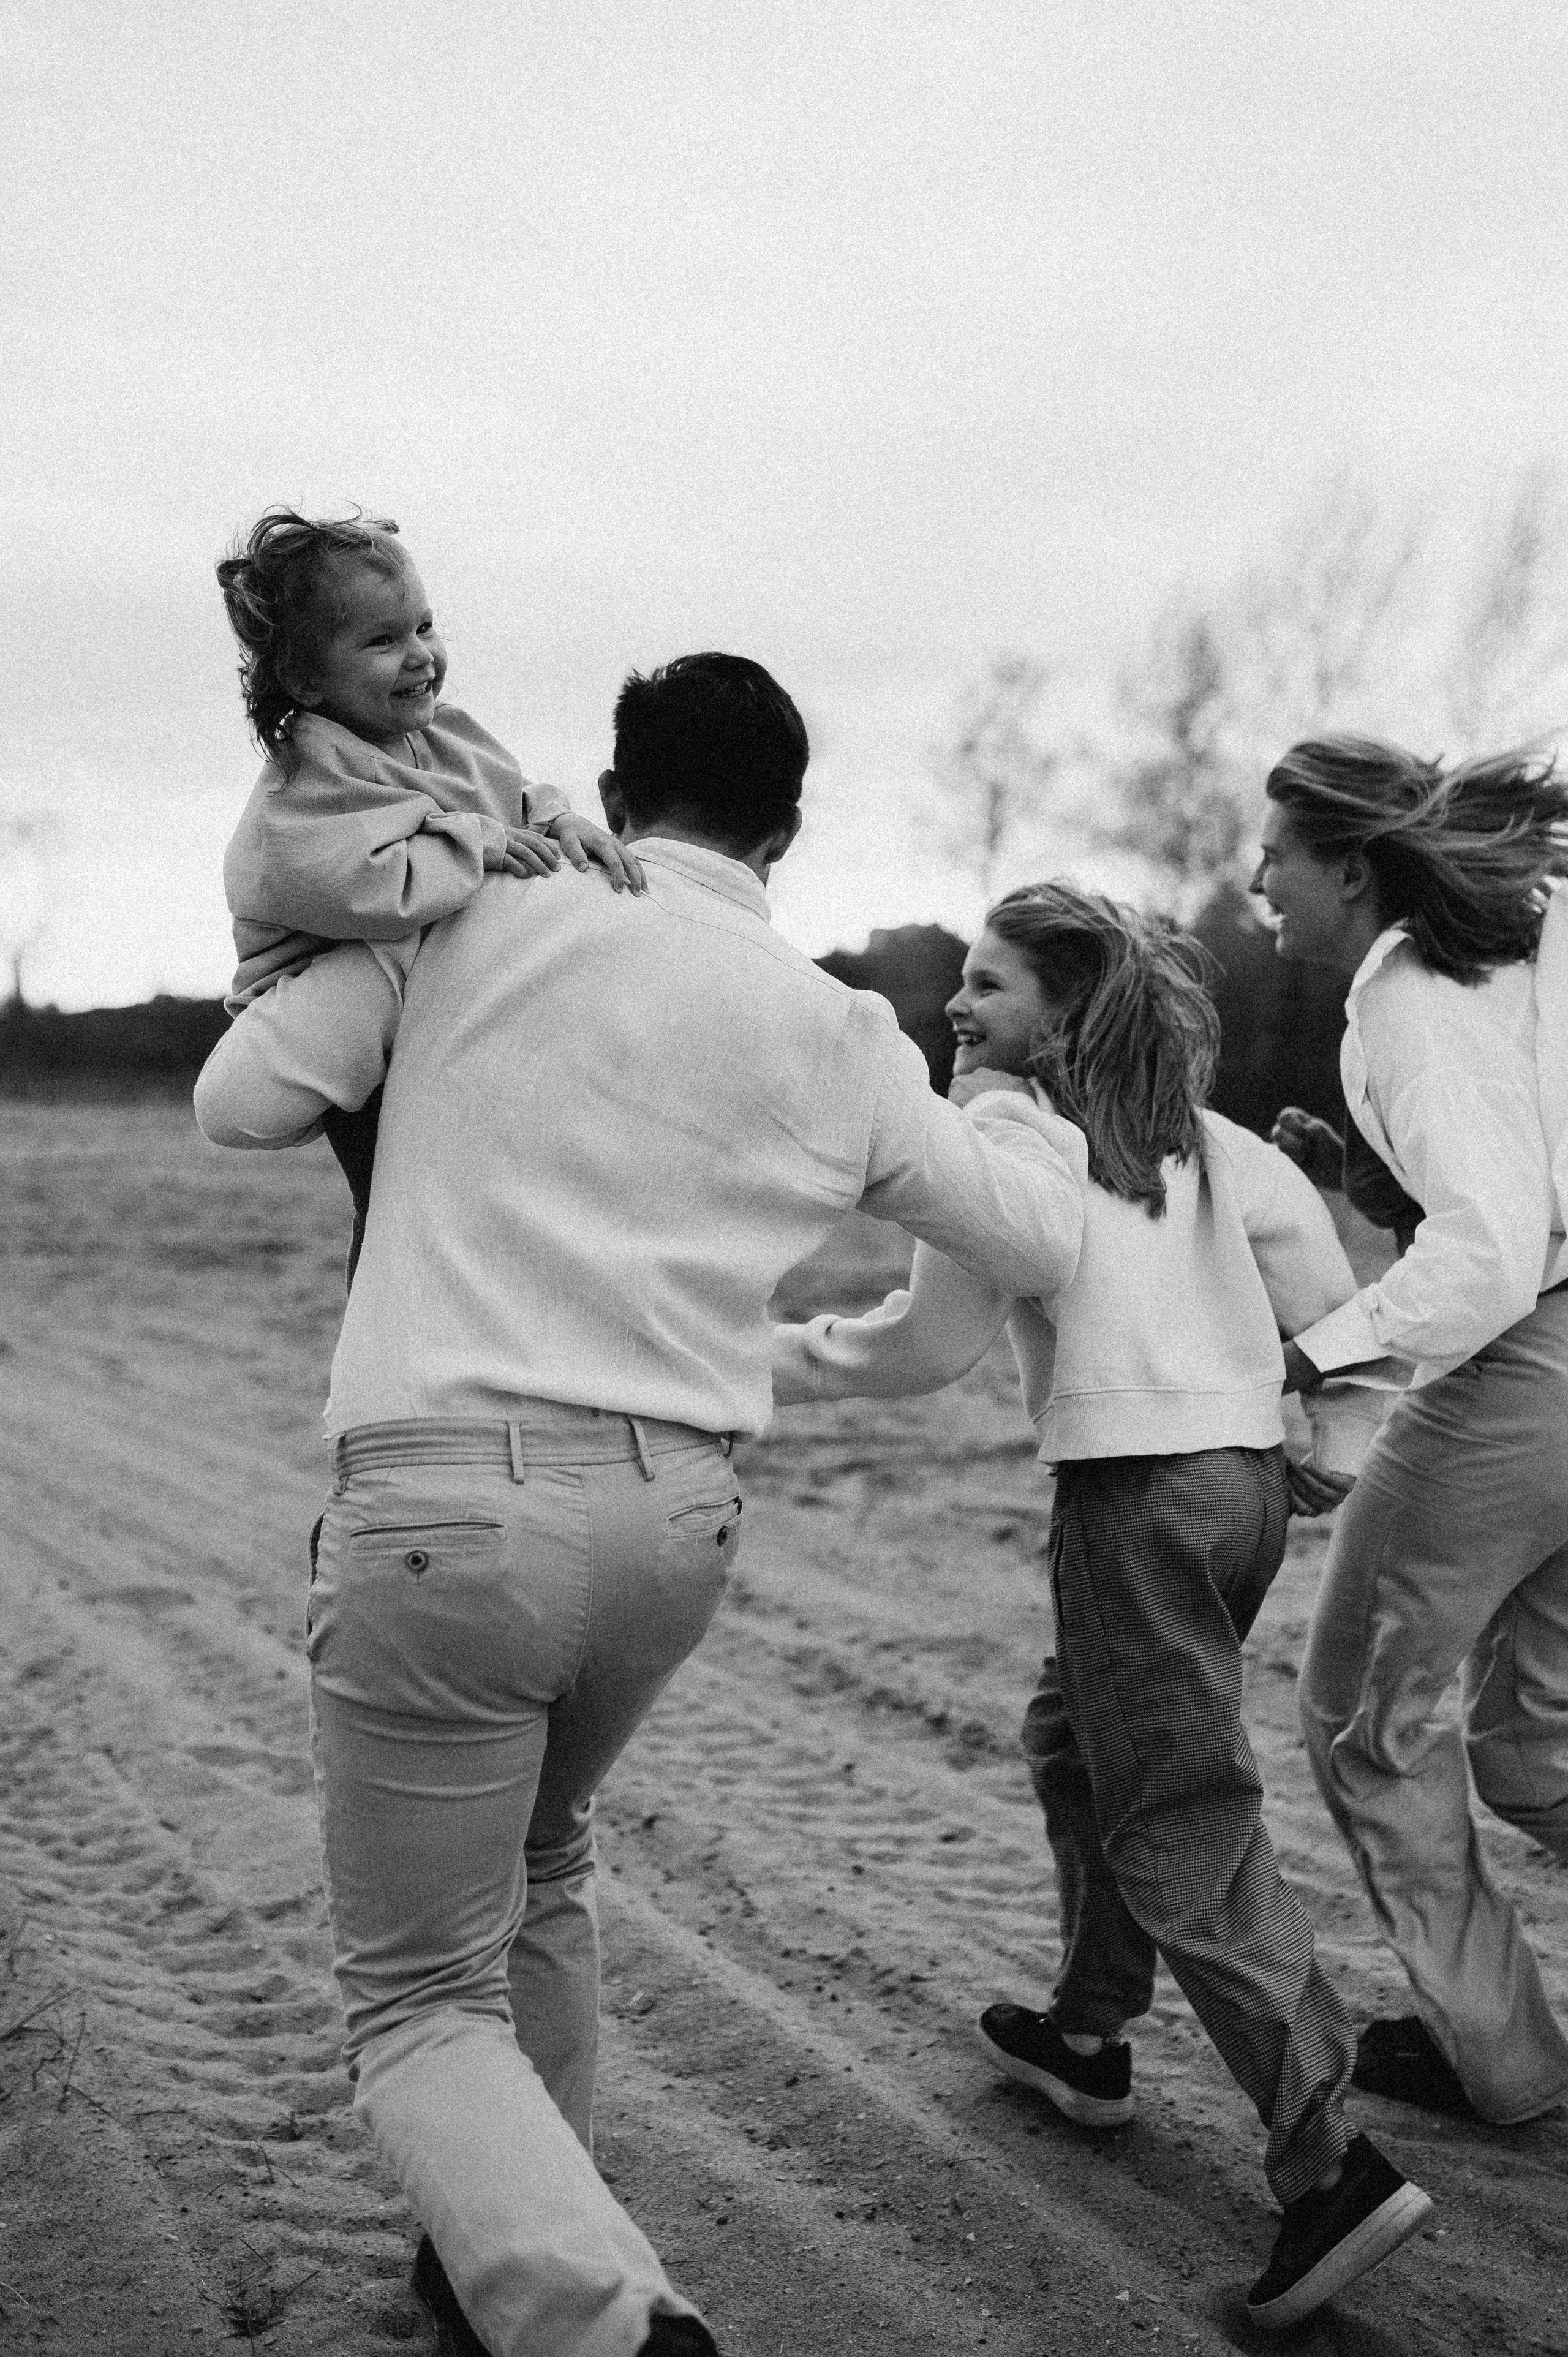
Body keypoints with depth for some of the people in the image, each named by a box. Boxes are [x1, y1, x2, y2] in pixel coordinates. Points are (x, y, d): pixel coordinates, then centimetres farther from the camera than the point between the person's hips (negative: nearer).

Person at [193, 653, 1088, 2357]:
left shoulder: (472, 907, -1)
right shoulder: (842, 1038, 7)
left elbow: (239, 1102, 4)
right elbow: (1036, 1239, 18)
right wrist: (1020, 1104, 39)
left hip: (441, 1500, -4)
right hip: (678, 1518, 4)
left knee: (421, 2004, 7)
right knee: (538, 1864, 32)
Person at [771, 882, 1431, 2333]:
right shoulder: (1189, 1129, 15)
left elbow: (931, 1342, -8)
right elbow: (1316, 1268, 9)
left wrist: (783, 1357, 5)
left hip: (1137, 1486, -8)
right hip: (1246, 1468, 8)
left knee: (1182, 1831, -7)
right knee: (1077, 1741, 26)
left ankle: (1334, 2170, -13)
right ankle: (1090, 2037, 37)